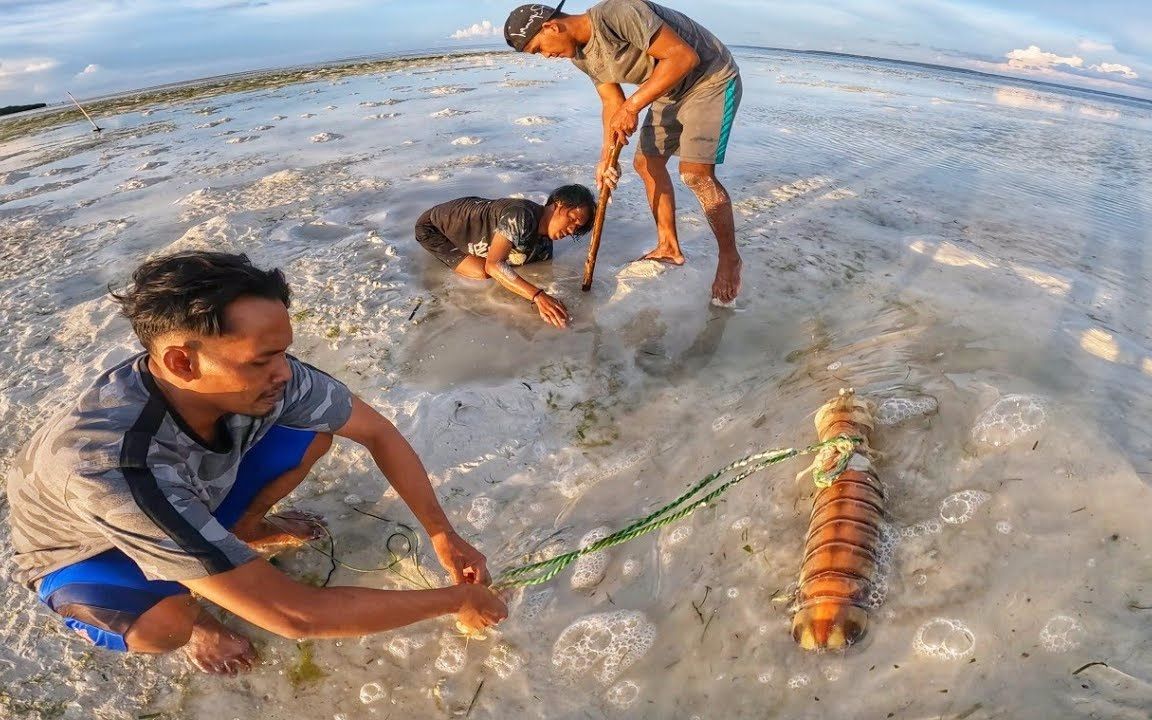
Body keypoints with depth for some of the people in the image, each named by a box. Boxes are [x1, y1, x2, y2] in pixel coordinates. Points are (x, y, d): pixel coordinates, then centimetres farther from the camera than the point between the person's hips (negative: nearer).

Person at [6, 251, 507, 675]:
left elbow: (378, 433, -15)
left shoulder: (260, 374, -31)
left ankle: (239, 531, 13)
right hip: (85, 553, -4)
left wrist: (443, 536, -19)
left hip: (194, 500, 5)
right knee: (163, 624, -35)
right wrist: (455, 599, -33)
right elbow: (294, 616, -42)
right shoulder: (115, 465, -45)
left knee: (316, 432, -13)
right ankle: (190, 617, 2)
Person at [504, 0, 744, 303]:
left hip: (711, 78, -9)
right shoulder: (581, 56, 0)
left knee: (696, 173, -18)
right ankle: (669, 247, 23)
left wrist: (633, 106, -29)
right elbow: (612, 103, 5)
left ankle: (730, 258, -1)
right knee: (646, 163, 9)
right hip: (670, 91, 9)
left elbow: (684, 56, -30)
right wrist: (606, 157, -8)